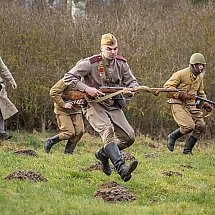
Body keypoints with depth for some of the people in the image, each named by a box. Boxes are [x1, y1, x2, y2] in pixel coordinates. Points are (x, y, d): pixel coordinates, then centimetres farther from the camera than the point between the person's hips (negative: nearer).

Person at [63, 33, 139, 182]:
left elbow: (131, 81, 7)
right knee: (107, 130, -32)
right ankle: (121, 169, -47)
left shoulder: (121, 64, 3)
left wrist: (133, 88, -18)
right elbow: (68, 78, -11)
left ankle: (103, 154, 23)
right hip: (95, 106, -6)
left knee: (129, 137, -5)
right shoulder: (90, 63, -12)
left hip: (113, 106, 6)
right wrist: (86, 88, -23)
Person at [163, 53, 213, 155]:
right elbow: (167, 86, -14)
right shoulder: (181, 74, -13)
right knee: (189, 126, -21)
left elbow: (200, 93, 25)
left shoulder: (200, 77, 10)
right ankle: (172, 137, 6)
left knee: (200, 126, -3)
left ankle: (187, 150, 9)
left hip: (191, 104, 7)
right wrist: (180, 94, -24)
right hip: (178, 104, -7)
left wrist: (205, 104, 9)